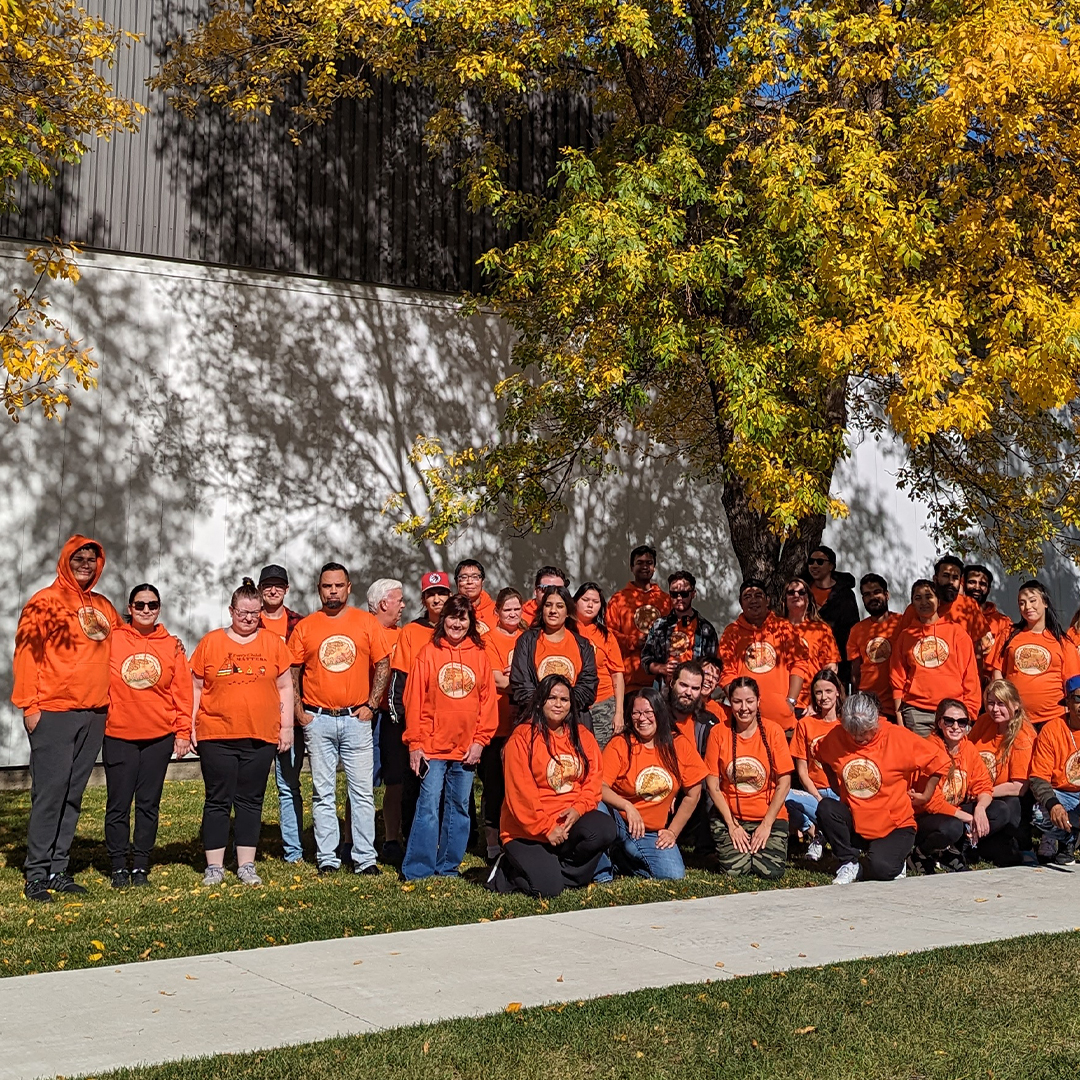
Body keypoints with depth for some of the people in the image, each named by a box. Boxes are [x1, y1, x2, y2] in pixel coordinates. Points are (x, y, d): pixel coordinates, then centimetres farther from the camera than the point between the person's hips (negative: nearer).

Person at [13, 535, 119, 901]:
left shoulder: (104, 608, 16)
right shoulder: (45, 602, -1)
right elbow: (26, 653, -6)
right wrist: (29, 705, -11)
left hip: (94, 713, 6)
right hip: (53, 712, -6)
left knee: (72, 795, 7)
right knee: (49, 791, -8)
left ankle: (58, 868, 13)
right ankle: (37, 873, -4)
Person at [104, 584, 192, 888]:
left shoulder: (172, 645, 5)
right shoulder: (112, 640, 0)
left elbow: (182, 691, 6)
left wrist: (183, 731, 2)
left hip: (159, 736, 2)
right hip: (118, 735, -2)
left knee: (149, 803, 7)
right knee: (118, 803, 2)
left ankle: (141, 866, 16)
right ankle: (118, 867, 11)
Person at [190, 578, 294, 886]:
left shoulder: (273, 642, 6)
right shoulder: (211, 642, 4)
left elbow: (284, 687, 9)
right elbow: (196, 687, 6)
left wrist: (287, 725, 4)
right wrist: (190, 726, 1)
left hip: (261, 737, 1)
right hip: (216, 736, -1)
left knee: (251, 801, 7)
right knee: (218, 801, 3)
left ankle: (246, 865, 14)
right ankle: (214, 867, 9)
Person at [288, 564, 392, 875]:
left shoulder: (367, 622, 4)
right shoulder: (304, 627, 5)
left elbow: (383, 665, 4)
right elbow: (292, 673, 7)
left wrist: (371, 705, -3)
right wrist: (299, 712, -2)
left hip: (356, 719, 0)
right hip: (318, 721, 1)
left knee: (362, 791, 1)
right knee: (323, 792, 5)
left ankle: (364, 857, 6)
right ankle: (327, 858, 11)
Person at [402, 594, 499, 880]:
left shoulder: (479, 655, 6)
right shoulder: (428, 653, -1)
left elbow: (488, 700, 6)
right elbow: (414, 701, -2)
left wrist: (480, 740, -1)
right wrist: (414, 743, -6)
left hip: (467, 749, 3)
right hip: (433, 747, -3)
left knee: (459, 808, 9)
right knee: (429, 806, -5)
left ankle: (448, 867, 18)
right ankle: (417, 869, 0)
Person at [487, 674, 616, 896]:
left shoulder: (582, 736, 9)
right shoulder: (522, 738, -8)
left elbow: (594, 779, 4)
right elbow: (520, 793, -12)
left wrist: (578, 809, -14)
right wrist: (546, 828, -16)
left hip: (571, 820, 5)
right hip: (529, 830, -5)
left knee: (605, 829, -26)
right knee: (547, 888, -20)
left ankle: (557, 871, -6)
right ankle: (506, 872, 12)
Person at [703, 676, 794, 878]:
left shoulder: (773, 731, -5)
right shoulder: (718, 732, -3)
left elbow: (784, 783, -5)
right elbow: (712, 785, -2)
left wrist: (767, 824, -10)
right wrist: (731, 824, -9)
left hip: (769, 816, 0)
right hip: (730, 816, 0)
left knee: (771, 871, -19)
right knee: (733, 869, -20)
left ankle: (756, 845, 14)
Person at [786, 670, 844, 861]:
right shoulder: (805, 724, 9)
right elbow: (802, 770, 4)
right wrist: (819, 799, -11)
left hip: (844, 793, -1)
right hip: (814, 793, 1)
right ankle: (814, 834, -15)